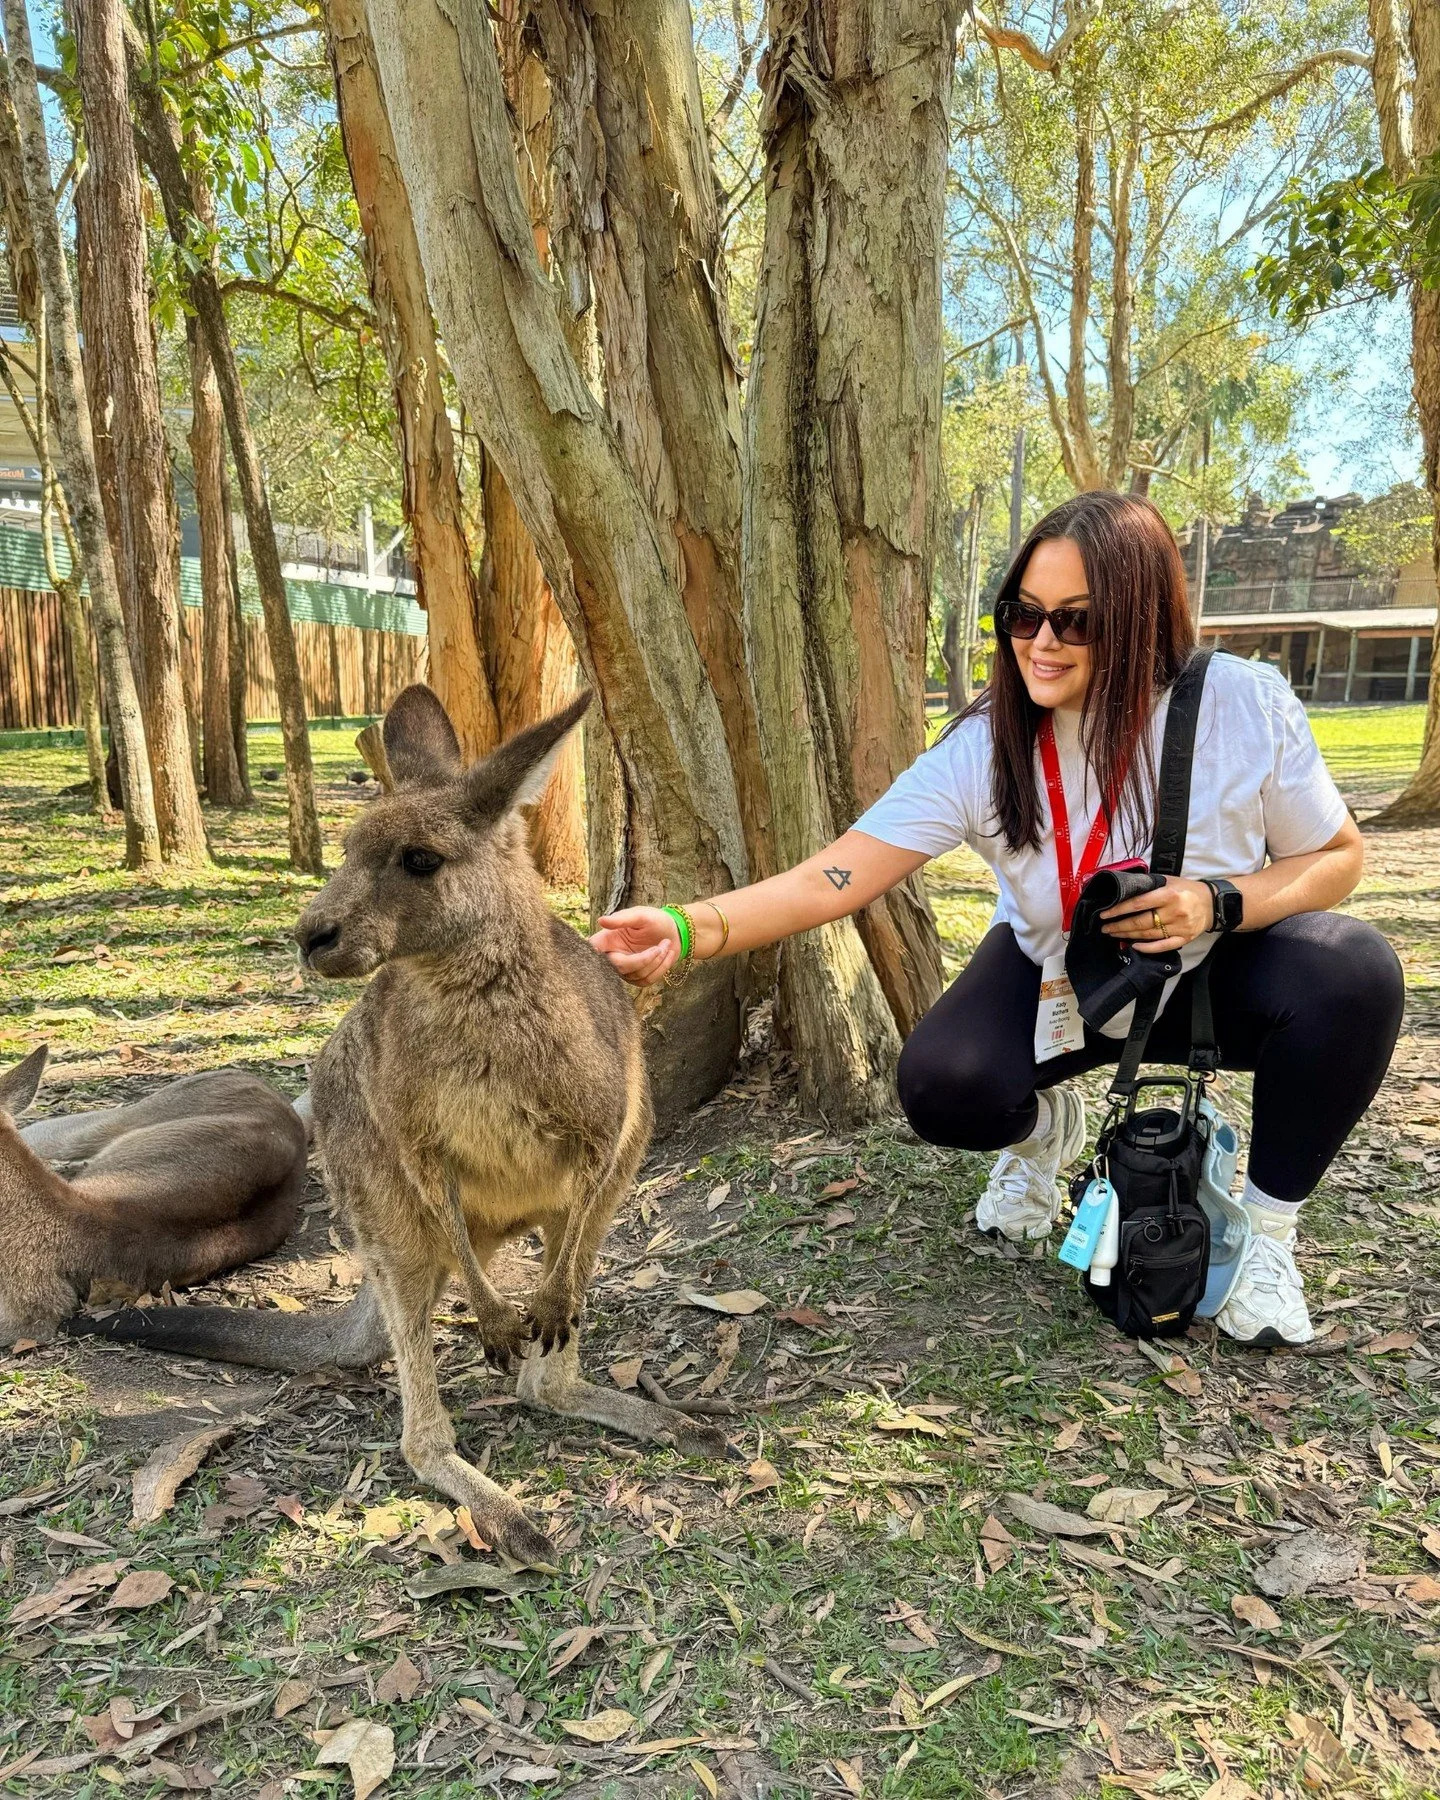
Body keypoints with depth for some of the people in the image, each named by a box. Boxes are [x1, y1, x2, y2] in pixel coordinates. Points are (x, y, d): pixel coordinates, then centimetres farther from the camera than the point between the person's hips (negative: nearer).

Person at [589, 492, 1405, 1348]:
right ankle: (1045, 1126, 15)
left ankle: (1269, 1227, -5)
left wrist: (1220, 902, -30)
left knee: (1353, 972, -30)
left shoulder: (1244, 707, -24)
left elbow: (1339, 856, -9)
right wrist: (686, 929, -47)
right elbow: (833, 878, -31)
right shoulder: (983, 750, -24)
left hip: (1218, 970, 0)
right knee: (942, 1086, -27)